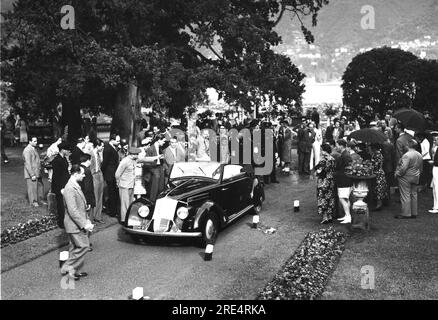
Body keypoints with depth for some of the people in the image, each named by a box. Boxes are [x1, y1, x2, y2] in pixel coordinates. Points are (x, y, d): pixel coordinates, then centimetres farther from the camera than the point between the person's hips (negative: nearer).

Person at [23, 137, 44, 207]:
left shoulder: (34, 148, 13)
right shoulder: (27, 150, -17)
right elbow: (28, 164, -20)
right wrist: (32, 175, -22)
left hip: (37, 172, 9)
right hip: (31, 173, -9)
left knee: (40, 186, 13)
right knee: (32, 187, 1)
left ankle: (39, 199, 25)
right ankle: (33, 202, 12)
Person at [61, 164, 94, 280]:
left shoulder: (75, 186, 10)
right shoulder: (69, 189, -22)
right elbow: (72, 211, -26)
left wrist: (86, 221, 13)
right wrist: (84, 224, -24)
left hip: (79, 223, 10)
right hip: (75, 224, -10)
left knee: (75, 247, 16)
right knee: (83, 246, -7)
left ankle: (72, 270, 27)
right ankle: (68, 268, 4)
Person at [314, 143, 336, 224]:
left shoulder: (323, 160, -18)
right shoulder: (333, 159, 3)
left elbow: (319, 171, -18)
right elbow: (334, 170, 8)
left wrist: (316, 172, 1)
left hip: (323, 182, -7)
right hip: (331, 181, 7)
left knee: (323, 199, 1)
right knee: (330, 198, 13)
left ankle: (325, 217, 0)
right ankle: (330, 216, 19)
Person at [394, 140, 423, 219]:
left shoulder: (407, 155, -20)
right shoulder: (419, 155, 9)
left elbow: (403, 168, -25)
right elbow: (421, 168, 17)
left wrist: (397, 174, -11)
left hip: (406, 178, -9)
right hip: (415, 178, 9)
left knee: (405, 196, -3)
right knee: (413, 195, 14)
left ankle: (406, 214, 0)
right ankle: (414, 213, 19)